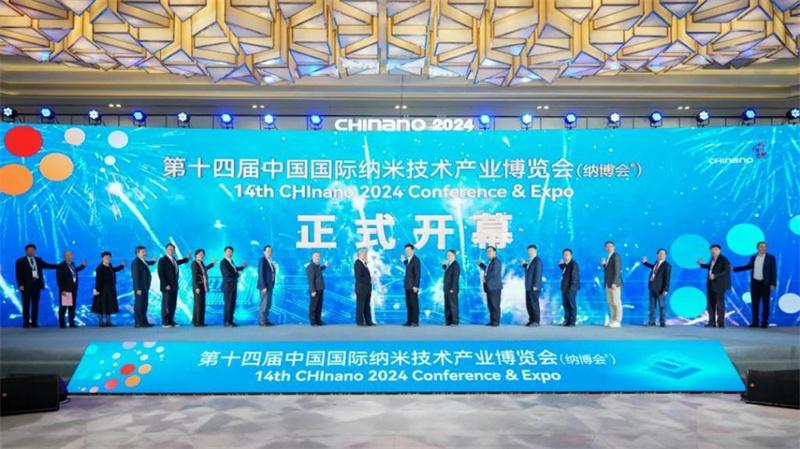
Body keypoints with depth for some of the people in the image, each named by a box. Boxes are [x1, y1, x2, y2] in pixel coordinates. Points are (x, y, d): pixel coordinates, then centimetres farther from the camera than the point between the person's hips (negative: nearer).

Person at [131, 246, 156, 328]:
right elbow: (136, 276, -19)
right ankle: (138, 323, -3)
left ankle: (144, 322, 19)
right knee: (139, 305, -6)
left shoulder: (143, 261, 13)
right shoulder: (136, 262, -14)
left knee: (144, 305, 13)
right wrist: (138, 288, -22)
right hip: (140, 288, -10)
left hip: (145, 287, 10)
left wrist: (153, 260, 14)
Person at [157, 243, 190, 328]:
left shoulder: (173, 259, 14)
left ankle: (171, 321, 10)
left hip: (174, 286, 7)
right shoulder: (162, 260, -8)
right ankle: (165, 322, 0)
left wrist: (186, 259, 48)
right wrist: (166, 285, -18)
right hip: (167, 287, -7)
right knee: (166, 305, -4)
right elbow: (161, 274, -13)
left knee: (173, 305, 6)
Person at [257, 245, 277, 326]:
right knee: (264, 304, -8)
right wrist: (264, 287, -20)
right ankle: (261, 321, -4)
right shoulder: (262, 261, -12)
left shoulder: (270, 261, 14)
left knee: (268, 304, 9)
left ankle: (265, 320, 13)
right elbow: (261, 274, -17)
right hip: (264, 286, -9)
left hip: (269, 286, 9)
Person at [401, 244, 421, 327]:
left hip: (413, 286, -8)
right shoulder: (408, 260, 14)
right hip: (407, 286, 8)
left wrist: (416, 286, -19)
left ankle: (415, 322, -1)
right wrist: (404, 261, 19)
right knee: (408, 304, 9)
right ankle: (409, 321, 13)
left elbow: (417, 274, -15)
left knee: (414, 304, -4)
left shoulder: (416, 260, -10)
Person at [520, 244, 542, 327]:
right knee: (528, 304, 10)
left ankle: (536, 322, 1)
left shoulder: (537, 260, -11)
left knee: (534, 304, -5)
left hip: (534, 287, -9)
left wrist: (535, 286, -20)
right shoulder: (530, 261, 16)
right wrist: (524, 264, 7)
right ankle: (531, 320, 17)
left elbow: (538, 273, -16)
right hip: (528, 287, 9)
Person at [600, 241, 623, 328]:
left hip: (614, 283, -9)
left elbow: (617, 270, -17)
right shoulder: (608, 257, 18)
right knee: (610, 303, 10)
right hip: (608, 283, 9)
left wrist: (614, 283, -21)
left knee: (616, 302, -6)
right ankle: (612, 320, 14)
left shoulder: (616, 256, -10)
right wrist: (604, 264, 3)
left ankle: (617, 321, -5)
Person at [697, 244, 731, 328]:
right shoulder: (713, 259, 11)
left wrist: (715, 276, -22)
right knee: (710, 303, 8)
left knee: (719, 303, -3)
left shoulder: (723, 259, -11)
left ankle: (721, 323, 3)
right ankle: (712, 322, 14)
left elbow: (726, 271, -17)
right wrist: (701, 264, 31)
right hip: (711, 284, 8)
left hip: (719, 284, -8)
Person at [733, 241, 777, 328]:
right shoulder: (753, 257, 6)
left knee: (765, 303, 1)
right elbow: (749, 266, 22)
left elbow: (774, 271, -6)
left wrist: (773, 284, -13)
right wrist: (734, 268, 19)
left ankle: (764, 322, 7)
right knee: (754, 303, 4)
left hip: (765, 283, -3)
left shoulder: (771, 257, -4)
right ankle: (755, 322, 9)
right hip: (754, 283, 3)